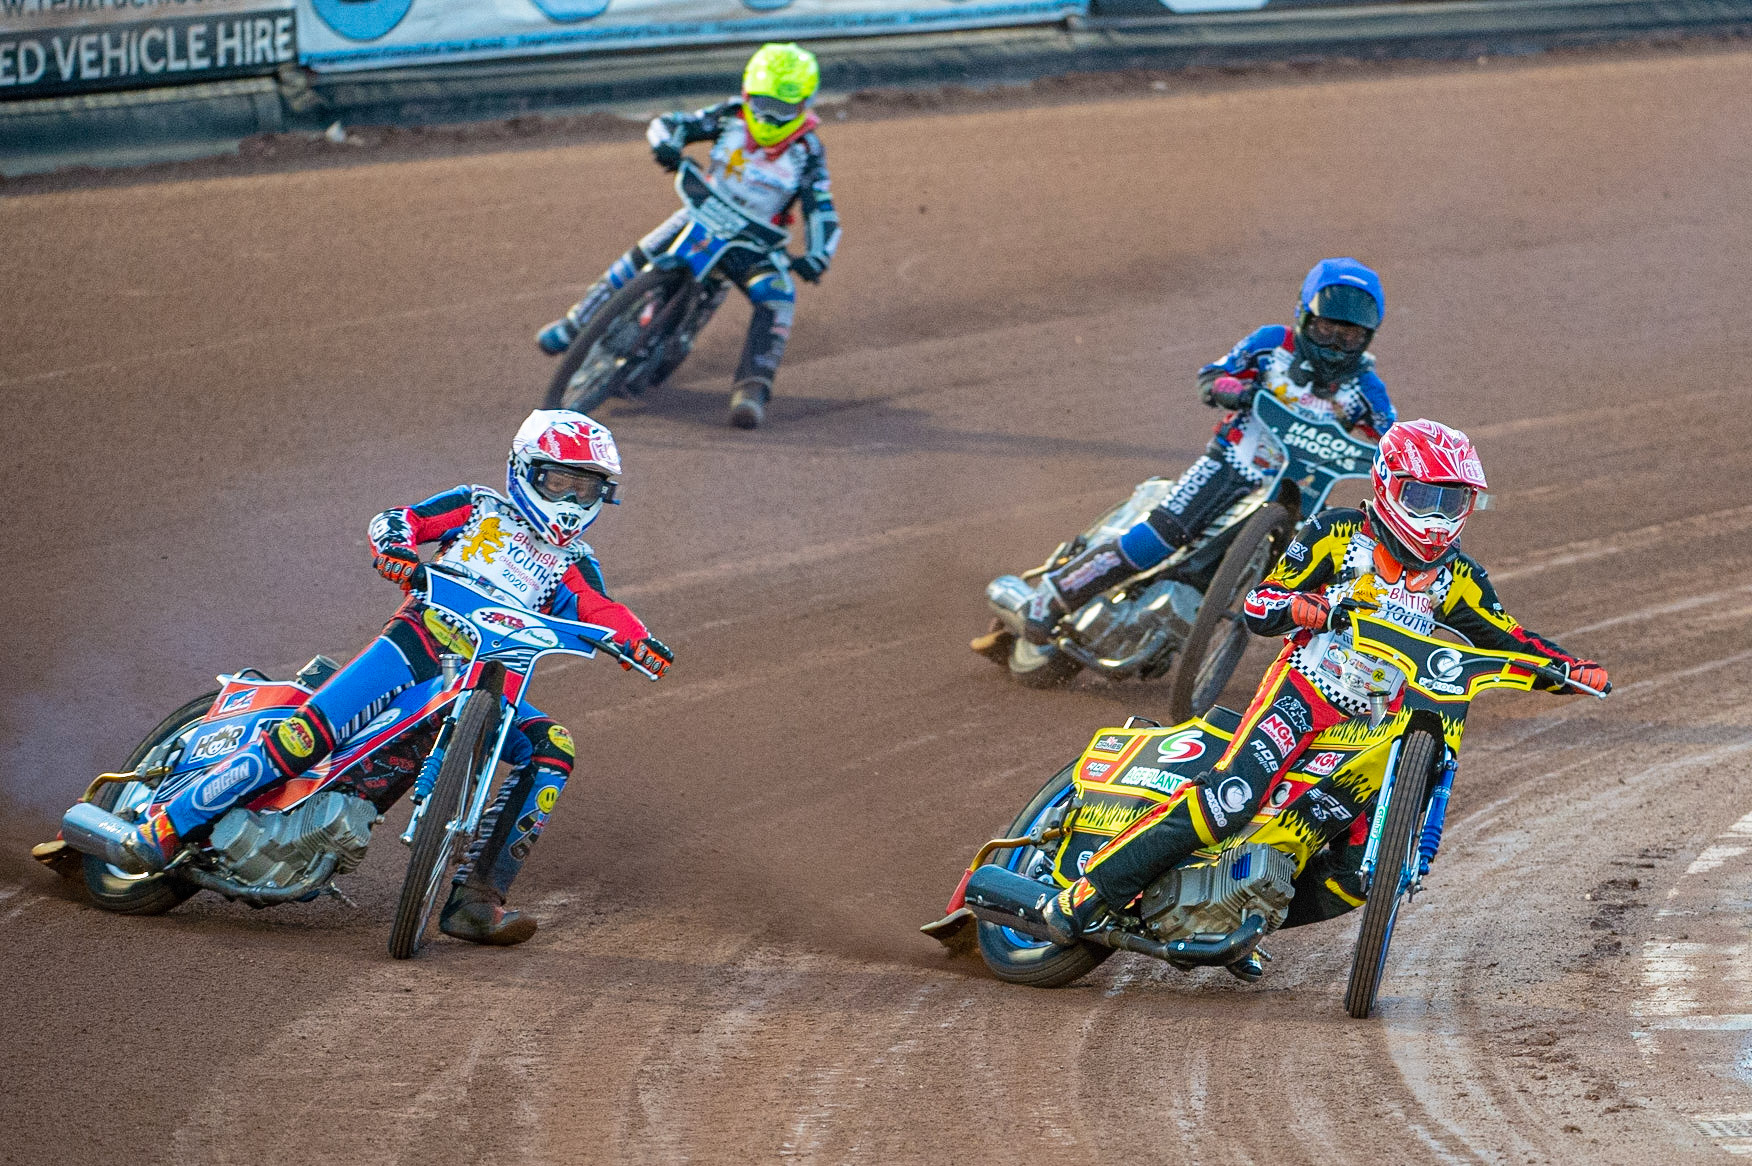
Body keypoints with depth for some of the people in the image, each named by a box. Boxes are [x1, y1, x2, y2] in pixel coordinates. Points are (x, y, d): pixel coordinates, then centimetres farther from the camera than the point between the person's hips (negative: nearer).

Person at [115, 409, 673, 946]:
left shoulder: (574, 565, 26)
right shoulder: (480, 508, 18)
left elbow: (600, 611, 7)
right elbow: (397, 519, 8)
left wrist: (637, 640, -16)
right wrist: (395, 546, -17)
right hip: (424, 640, -3)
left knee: (552, 749, -23)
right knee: (311, 731, -24)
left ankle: (475, 898, -26)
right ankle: (170, 822, -17)